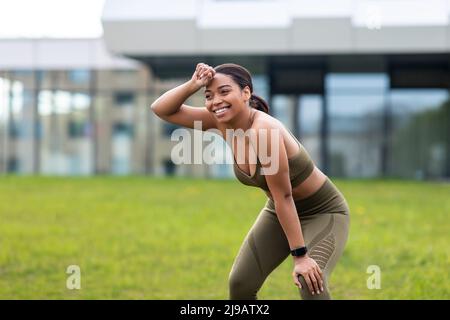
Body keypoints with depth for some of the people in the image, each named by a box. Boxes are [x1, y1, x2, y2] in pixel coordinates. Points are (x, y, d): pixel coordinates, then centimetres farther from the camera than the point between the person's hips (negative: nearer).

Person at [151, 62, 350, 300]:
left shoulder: (264, 130, -34)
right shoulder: (221, 121, -12)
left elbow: (284, 196, -30)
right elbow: (162, 110, -8)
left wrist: (300, 255, -27)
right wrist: (193, 85, -25)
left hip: (323, 212, -7)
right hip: (280, 212, 8)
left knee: (311, 285, -28)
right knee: (240, 284, 1)